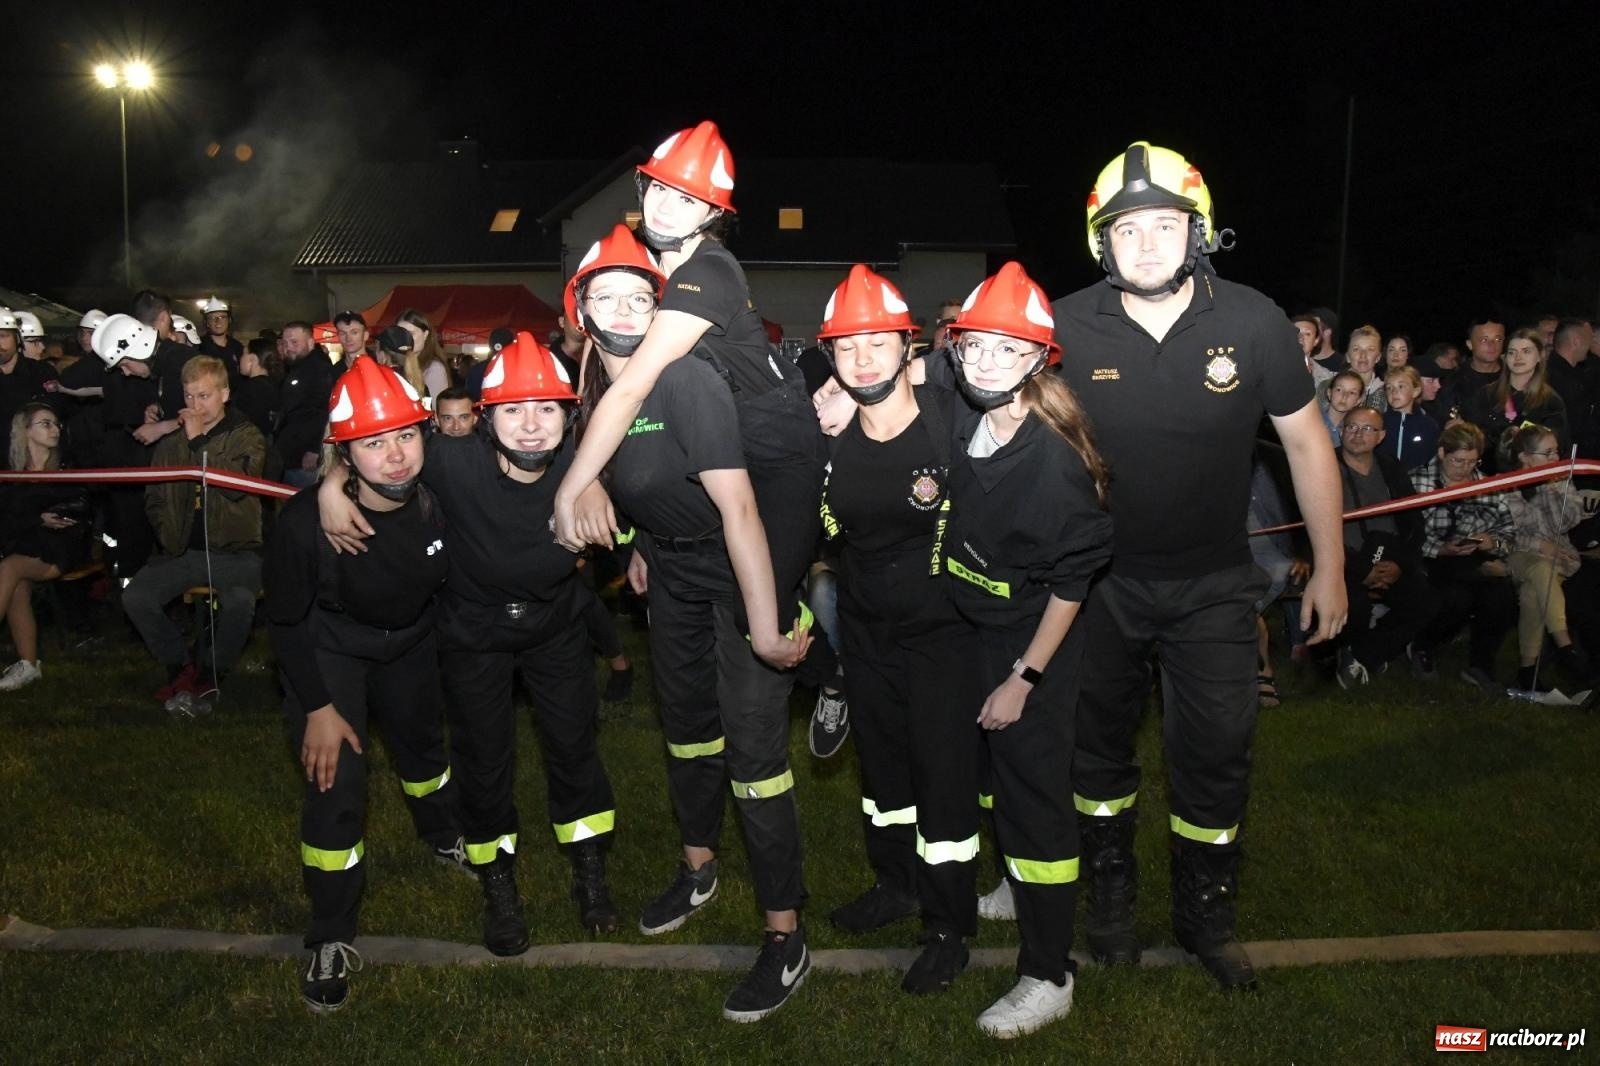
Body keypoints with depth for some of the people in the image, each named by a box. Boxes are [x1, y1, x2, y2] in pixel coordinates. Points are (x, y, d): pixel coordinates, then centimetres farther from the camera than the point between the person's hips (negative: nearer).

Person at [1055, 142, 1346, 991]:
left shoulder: (1253, 323, -12)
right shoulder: (1067, 327, -13)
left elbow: (1306, 443, -1)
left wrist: (1329, 566, 2)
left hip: (1212, 585, 0)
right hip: (1099, 579, 1)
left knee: (1217, 753, 5)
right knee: (1100, 744, 14)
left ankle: (1205, 914, 29)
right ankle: (1109, 896, 37)